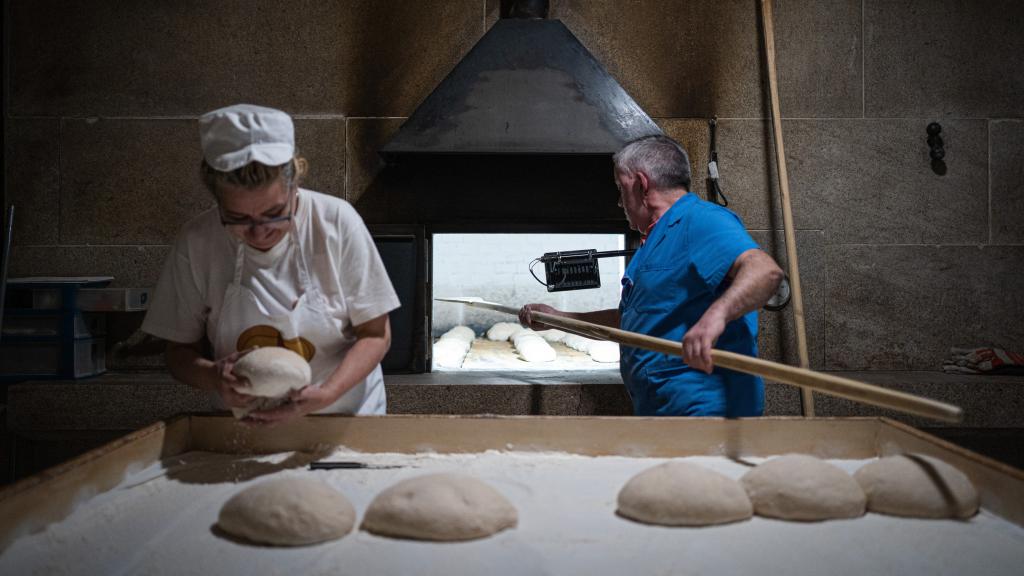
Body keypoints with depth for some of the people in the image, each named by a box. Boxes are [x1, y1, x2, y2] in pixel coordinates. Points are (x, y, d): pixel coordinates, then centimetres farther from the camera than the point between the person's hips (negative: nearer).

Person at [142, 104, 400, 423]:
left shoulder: (336, 221, -12)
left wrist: (326, 394, -22)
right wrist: (213, 376, -20)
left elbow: (375, 334, -6)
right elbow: (180, 353, 2)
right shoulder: (197, 242, -9)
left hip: (345, 414, -1)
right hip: (245, 425, 1)